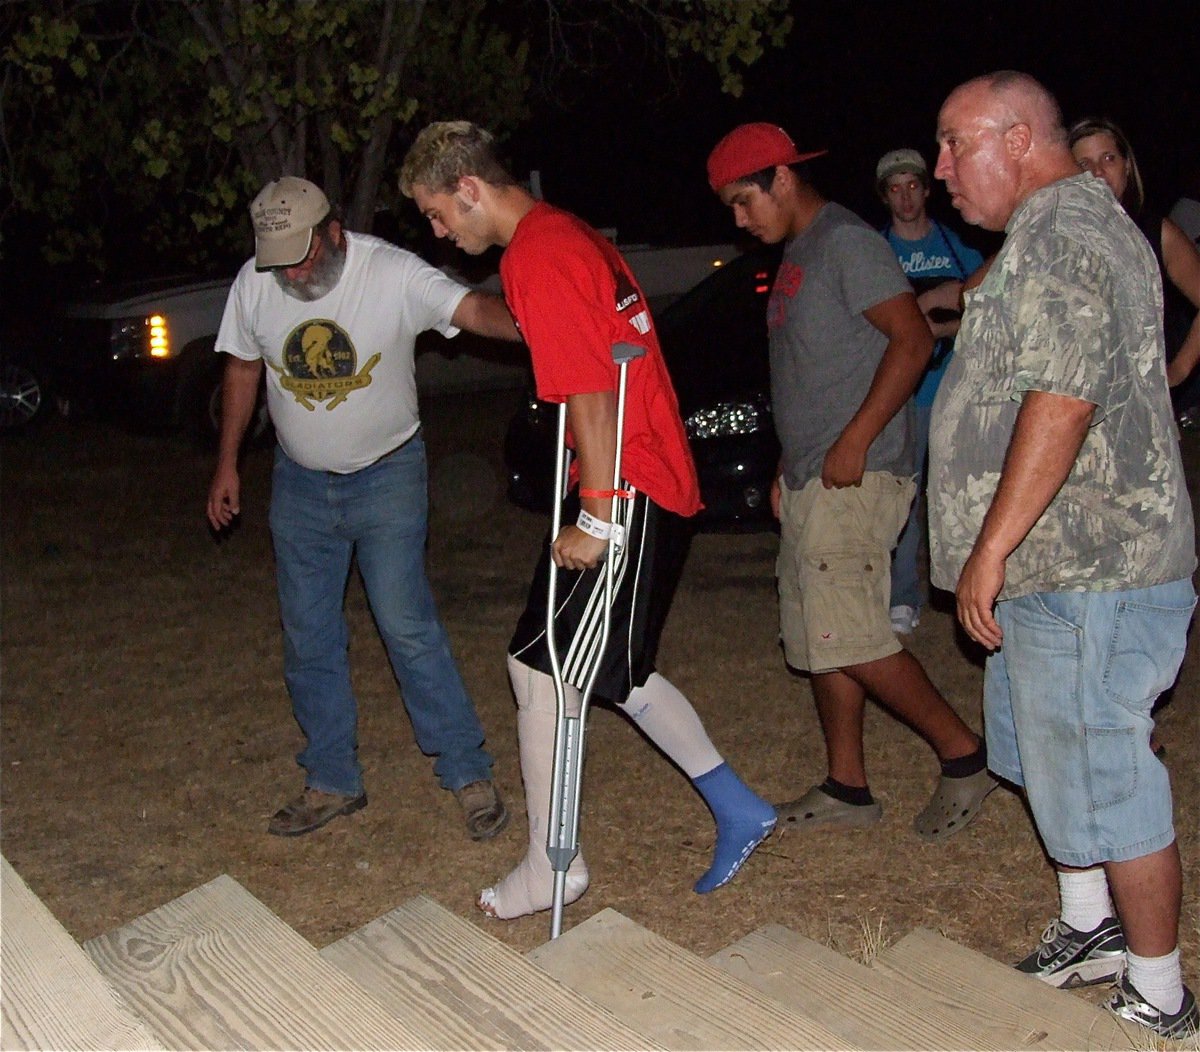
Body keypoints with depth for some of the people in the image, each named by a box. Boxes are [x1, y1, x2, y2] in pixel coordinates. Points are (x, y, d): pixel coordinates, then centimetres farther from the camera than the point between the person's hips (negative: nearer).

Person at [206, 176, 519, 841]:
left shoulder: (393, 274, -20)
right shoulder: (254, 284, -6)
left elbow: (472, 308, -34)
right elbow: (242, 369, 8)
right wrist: (226, 464, 10)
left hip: (387, 476, -4)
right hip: (300, 482, 5)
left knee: (407, 627, -10)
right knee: (308, 640, 8)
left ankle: (468, 773, 5)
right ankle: (332, 784, 22)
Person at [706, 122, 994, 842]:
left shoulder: (847, 242, -11)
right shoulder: (795, 255, 19)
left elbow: (913, 341, -19)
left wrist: (855, 441, -22)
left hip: (855, 478, -10)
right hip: (810, 482, 10)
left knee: (851, 637, -11)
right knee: (819, 641, 10)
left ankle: (965, 755, 3)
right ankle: (847, 790, 19)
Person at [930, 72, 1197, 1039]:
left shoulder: (1060, 237, -18)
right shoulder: (1065, 227, 17)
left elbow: (1061, 405, -26)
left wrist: (990, 550, -23)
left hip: (1086, 572, -11)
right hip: (1058, 566, 11)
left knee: (1102, 779, -1)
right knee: (1050, 758, 22)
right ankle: (1090, 931, 38)